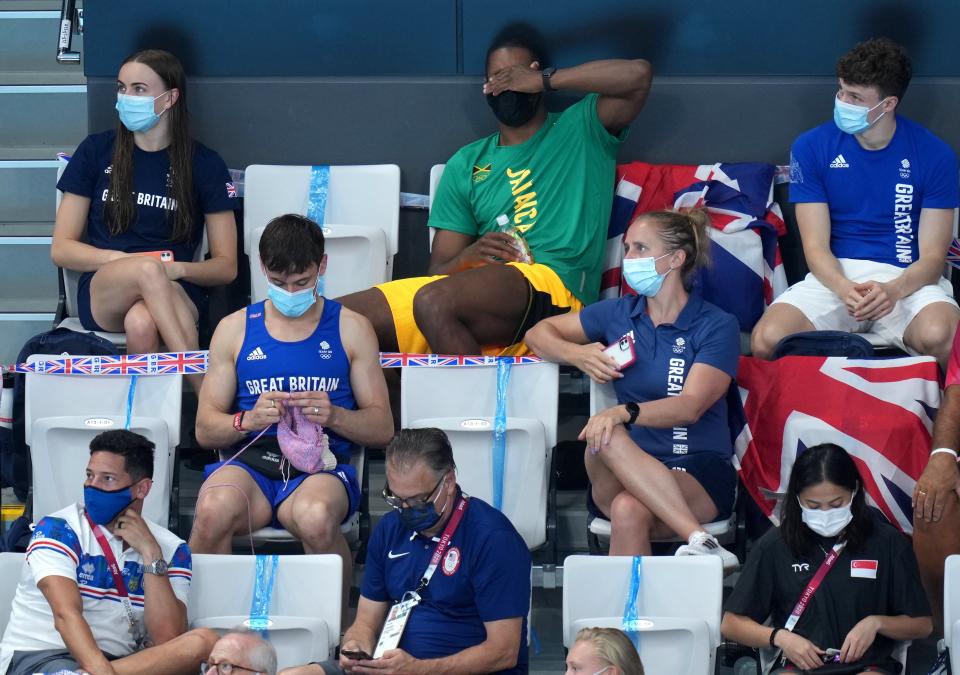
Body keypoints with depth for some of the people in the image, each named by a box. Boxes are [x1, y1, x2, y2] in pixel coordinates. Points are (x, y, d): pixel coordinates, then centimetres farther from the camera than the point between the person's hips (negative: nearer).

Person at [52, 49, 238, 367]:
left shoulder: (204, 164, 7)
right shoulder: (96, 152, 9)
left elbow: (226, 267, 8)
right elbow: (61, 249, 7)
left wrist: (178, 269, -13)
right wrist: (126, 260, -10)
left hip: (175, 295, -1)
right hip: (102, 292, 1)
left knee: (142, 323, -40)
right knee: (148, 269, -37)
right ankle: (206, 388, -44)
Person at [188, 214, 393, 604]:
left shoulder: (351, 329, 14)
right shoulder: (235, 329, 16)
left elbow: (383, 429, 12)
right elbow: (205, 429, 13)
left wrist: (334, 416, -10)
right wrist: (248, 420, -9)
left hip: (320, 466, -1)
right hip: (250, 461, 1)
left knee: (315, 516, -39)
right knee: (213, 511, -36)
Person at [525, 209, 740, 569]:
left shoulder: (717, 326, -2)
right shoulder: (619, 313, 13)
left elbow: (691, 406, -16)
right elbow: (539, 333, 23)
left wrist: (623, 412, -34)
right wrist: (578, 355, 0)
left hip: (700, 472, -4)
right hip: (629, 470, 4)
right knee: (604, 438, -35)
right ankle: (699, 540, -44)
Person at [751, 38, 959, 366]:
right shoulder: (811, 147, 2)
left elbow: (932, 256, -3)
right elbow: (816, 246, -1)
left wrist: (893, 290, -26)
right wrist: (845, 289, -24)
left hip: (907, 278, -1)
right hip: (836, 276, 1)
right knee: (768, 340, -30)